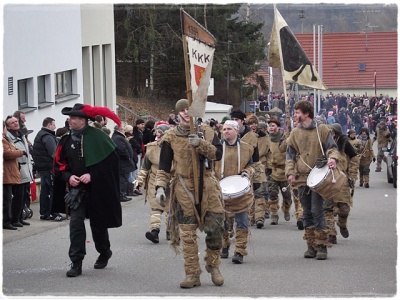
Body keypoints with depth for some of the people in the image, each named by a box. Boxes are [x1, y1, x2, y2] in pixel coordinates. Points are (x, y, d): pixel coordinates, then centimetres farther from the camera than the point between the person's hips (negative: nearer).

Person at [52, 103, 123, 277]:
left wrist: (91, 175, -19)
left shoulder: (97, 137, -10)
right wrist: (68, 176, -8)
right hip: (76, 189, 3)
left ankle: (104, 253, 37)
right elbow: (59, 165, 11)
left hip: (97, 189, -3)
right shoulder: (67, 141, 4)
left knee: (98, 223, 10)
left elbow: (110, 160, -11)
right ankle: (76, 263, -7)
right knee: (75, 223, -9)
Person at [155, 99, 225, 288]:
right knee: (187, 233, -2)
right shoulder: (171, 137, 3)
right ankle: (192, 274, 4)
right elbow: (164, 166, 4)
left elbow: (217, 154, -8)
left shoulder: (207, 132, 6)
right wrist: (160, 187, -6)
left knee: (215, 227, -2)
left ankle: (213, 266, 19)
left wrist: (200, 143, -22)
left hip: (207, 187, 1)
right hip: (184, 188, -1)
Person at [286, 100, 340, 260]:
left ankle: (322, 246, -5)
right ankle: (311, 245, 13)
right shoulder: (295, 133, 10)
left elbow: (332, 148, 0)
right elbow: (290, 155, 10)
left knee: (317, 211, -10)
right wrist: (290, 172, -5)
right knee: (307, 213, 7)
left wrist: (332, 158, -22)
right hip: (302, 178, 4)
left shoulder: (322, 130, 0)